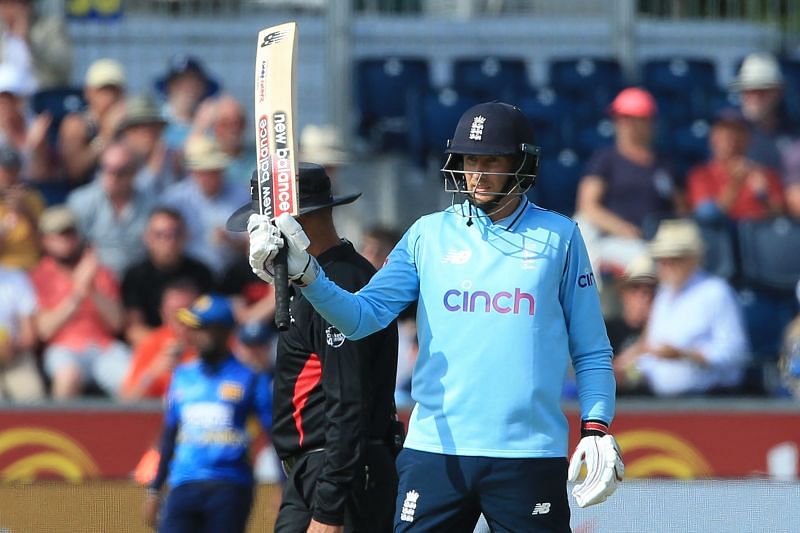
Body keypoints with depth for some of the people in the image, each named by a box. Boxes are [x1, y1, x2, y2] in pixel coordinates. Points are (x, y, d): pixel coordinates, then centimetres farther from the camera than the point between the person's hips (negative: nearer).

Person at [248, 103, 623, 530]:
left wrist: (597, 428, -4)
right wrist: (305, 275, -16)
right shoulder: (429, 234, 10)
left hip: (530, 456, -1)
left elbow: (591, 350, 9)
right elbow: (362, 316, 0)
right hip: (436, 451, 1)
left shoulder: (559, 237, 7)